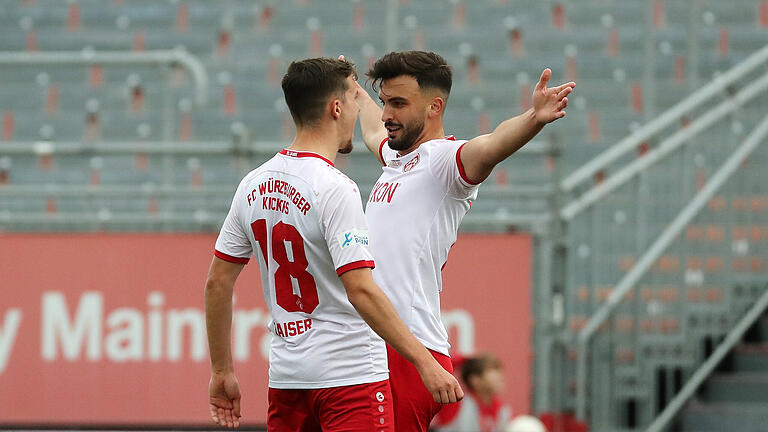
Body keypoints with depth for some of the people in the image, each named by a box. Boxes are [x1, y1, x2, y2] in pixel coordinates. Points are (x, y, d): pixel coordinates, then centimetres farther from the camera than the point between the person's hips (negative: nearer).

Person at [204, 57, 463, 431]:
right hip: (351, 372, -7)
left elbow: (217, 281, 12)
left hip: (286, 377, 7)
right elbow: (361, 291, -22)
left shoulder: (253, 185, 8)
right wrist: (424, 361, -22)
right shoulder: (333, 188, -15)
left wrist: (222, 371, 19)